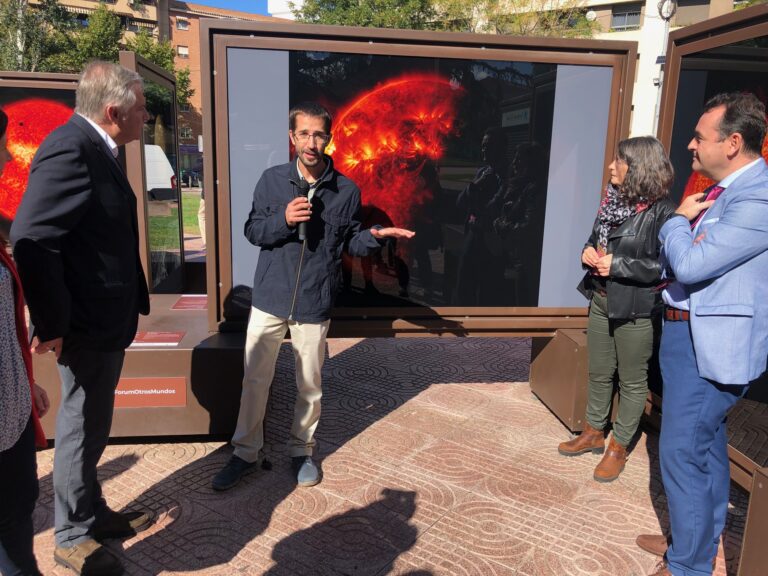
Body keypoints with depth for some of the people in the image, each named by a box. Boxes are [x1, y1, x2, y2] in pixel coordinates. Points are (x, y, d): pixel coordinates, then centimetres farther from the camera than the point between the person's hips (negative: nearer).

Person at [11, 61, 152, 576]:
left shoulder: (94, 148, 9)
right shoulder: (71, 149, -21)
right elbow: (32, 238, -27)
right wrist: (51, 324, -22)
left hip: (106, 320, 9)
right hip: (87, 323, -9)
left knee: (91, 423, 22)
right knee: (83, 427, 7)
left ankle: (93, 513, 41)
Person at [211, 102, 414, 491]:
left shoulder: (346, 190, -3)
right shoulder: (272, 180, -1)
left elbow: (351, 242, 5)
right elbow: (252, 231, 0)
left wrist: (375, 236, -15)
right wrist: (283, 219, -18)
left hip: (314, 303, 0)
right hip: (269, 298, 1)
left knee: (310, 384, 11)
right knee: (255, 378, 9)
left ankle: (302, 450, 34)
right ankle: (246, 451, 29)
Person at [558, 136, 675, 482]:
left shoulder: (661, 211, -16)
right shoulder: (612, 200, 7)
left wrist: (619, 265, -21)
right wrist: (589, 253, -3)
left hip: (635, 309, -7)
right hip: (601, 300, 7)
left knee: (632, 381, 10)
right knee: (599, 373, 19)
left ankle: (618, 447, 25)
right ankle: (594, 433, 36)